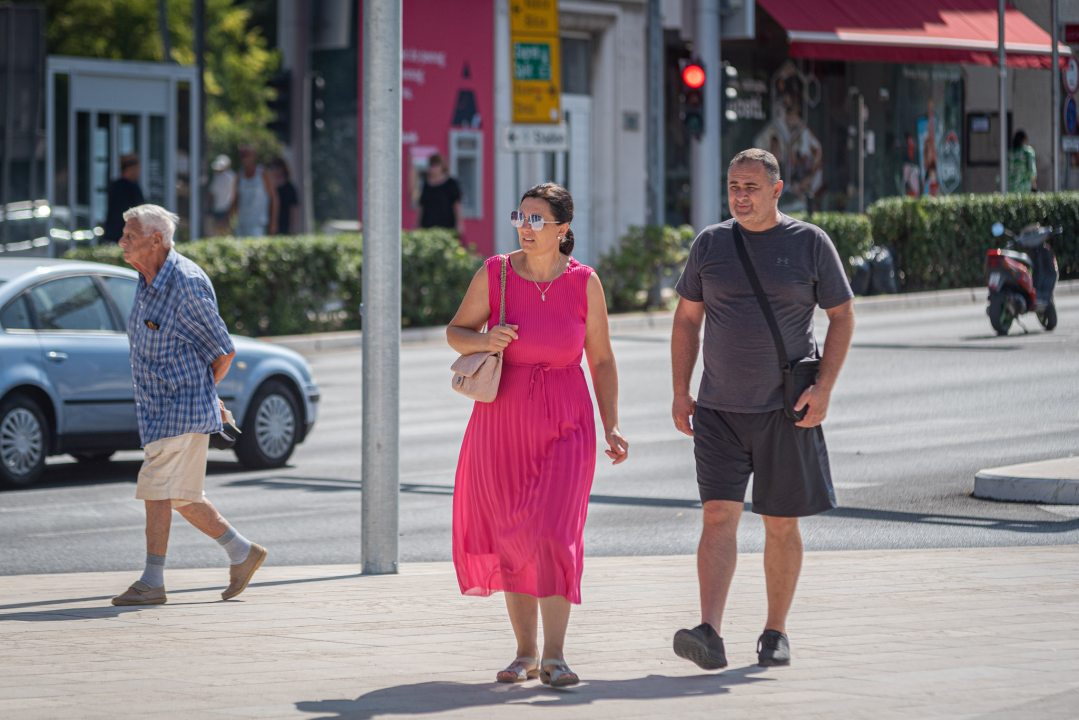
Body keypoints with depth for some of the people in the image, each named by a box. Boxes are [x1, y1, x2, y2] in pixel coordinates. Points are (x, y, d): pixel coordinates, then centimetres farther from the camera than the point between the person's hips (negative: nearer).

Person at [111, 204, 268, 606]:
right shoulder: (148, 282, 11)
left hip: (183, 408, -9)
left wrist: (195, 390, 3)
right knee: (180, 498, 12)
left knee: (157, 488, -11)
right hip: (158, 408, 9)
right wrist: (208, 395, 22)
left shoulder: (187, 284, -17)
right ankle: (243, 553, 24)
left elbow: (224, 352, -12)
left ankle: (151, 583, -9)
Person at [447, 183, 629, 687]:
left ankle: (554, 655, -11)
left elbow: (602, 360, 4)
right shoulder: (495, 274, -4)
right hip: (502, 419, 2)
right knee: (511, 540, 6)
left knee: (554, 532, -15)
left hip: (564, 423, -2)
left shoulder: (584, 283, -4)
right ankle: (525, 652, 18)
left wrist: (612, 426, -3)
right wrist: (484, 341, -16)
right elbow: (455, 332, 6)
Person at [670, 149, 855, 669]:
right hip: (719, 409, 1)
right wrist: (681, 392, 5)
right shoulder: (710, 244, 6)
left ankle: (775, 632, 18)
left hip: (785, 410, -1)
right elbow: (687, 319, 13)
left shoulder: (810, 244, 0)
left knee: (781, 524, 5)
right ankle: (710, 635, -19)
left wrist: (823, 387, -8)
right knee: (718, 516, -11)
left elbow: (842, 316, 3)